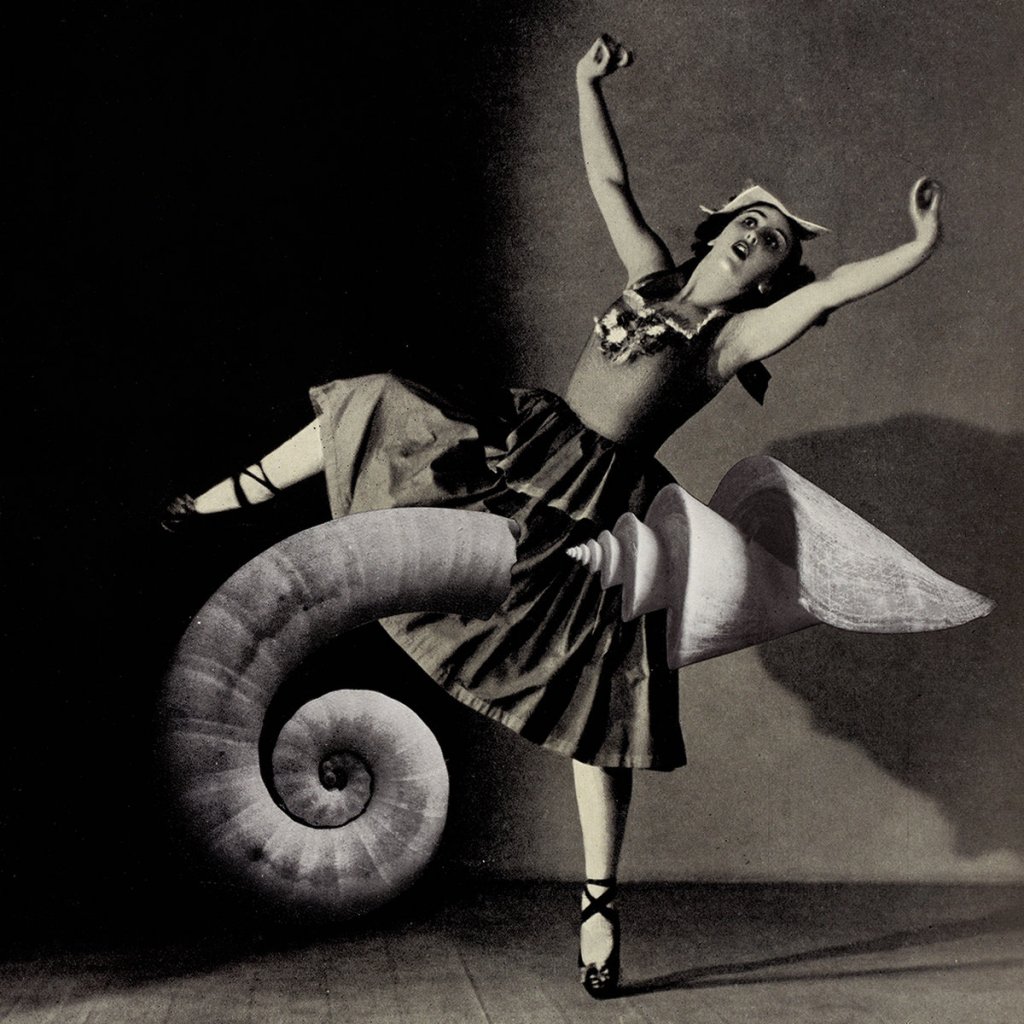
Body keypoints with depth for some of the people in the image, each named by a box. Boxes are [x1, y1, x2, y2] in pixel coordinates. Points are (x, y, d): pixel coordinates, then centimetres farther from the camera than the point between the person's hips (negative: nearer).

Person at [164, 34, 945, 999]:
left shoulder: (741, 333, 0)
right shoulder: (653, 273, 12)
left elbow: (829, 291, -15)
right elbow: (609, 180, 15)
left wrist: (919, 247, -20)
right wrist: (589, 84, 10)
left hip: (600, 504, -5)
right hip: (527, 444, 5)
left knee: (600, 714, -1)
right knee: (370, 407, 3)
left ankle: (598, 909, 10)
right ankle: (218, 500, 22)